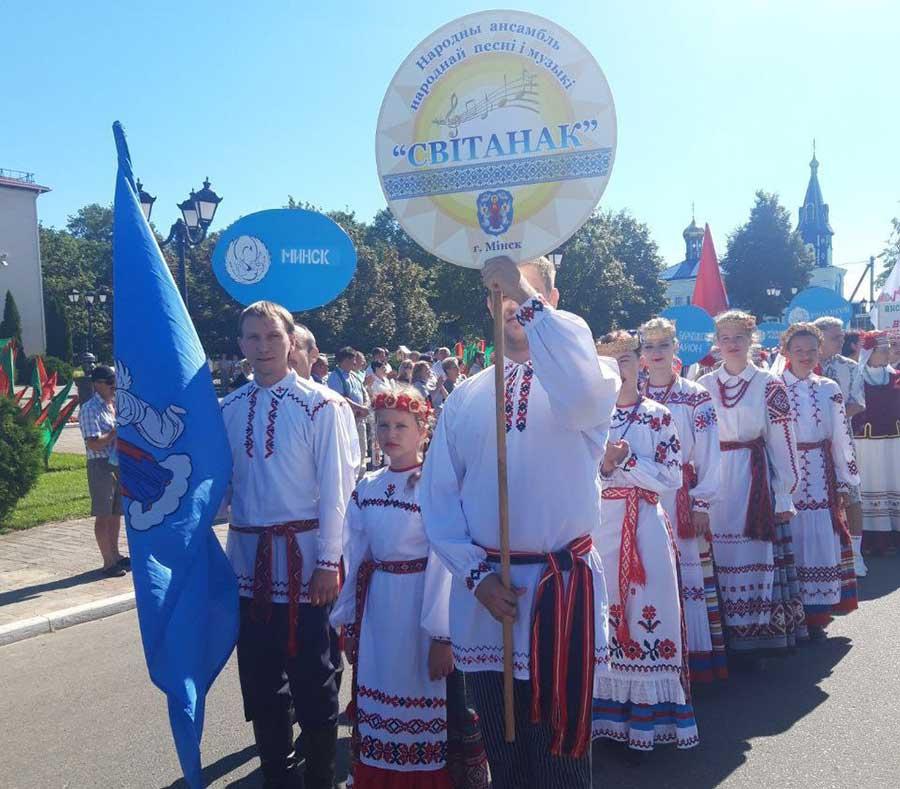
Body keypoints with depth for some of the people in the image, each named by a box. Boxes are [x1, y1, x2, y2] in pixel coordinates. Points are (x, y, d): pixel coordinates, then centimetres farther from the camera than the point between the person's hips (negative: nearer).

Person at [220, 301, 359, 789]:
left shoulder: (321, 406, -8)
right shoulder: (228, 409, 7)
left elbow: (337, 488, -9)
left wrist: (328, 562, -11)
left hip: (303, 555, -5)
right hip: (247, 557, 5)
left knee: (313, 680, 7)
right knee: (260, 680, 14)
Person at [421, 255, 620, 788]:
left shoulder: (590, 377, -2)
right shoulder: (467, 396, 8)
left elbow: (583, 394, -29)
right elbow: (438, 496, 5)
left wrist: (528, 300, -24)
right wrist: (476, 573, -7)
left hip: (562, 588, -3)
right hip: (483, 593, 4)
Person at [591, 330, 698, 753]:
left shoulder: (659, 416, 2)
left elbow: (671, 479, -4)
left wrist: (627, 460, -14)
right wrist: (603, 463, -14)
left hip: (644, 527, -1)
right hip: (598, 525, 2)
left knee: (647, 612, 1)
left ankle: (650, 713, 13)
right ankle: (606, 709, 20)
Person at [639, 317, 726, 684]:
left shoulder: (697, 398, 1)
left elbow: (708, 455, -2)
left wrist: (702, 503, -7)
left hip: (682, 499, -2)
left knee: (688, 574, -2)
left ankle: (695, 654, 10)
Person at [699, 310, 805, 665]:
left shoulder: (769, 385, 1)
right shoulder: (703, 386, 8)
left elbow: (782, 443, -1)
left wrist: (784, 496, -5)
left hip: (754, 482, -2)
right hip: (714, 481, 2)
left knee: (754, 556, 0)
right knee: (717, 557, 4)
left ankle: (752, 642, 12)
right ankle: (722, 639, 16)